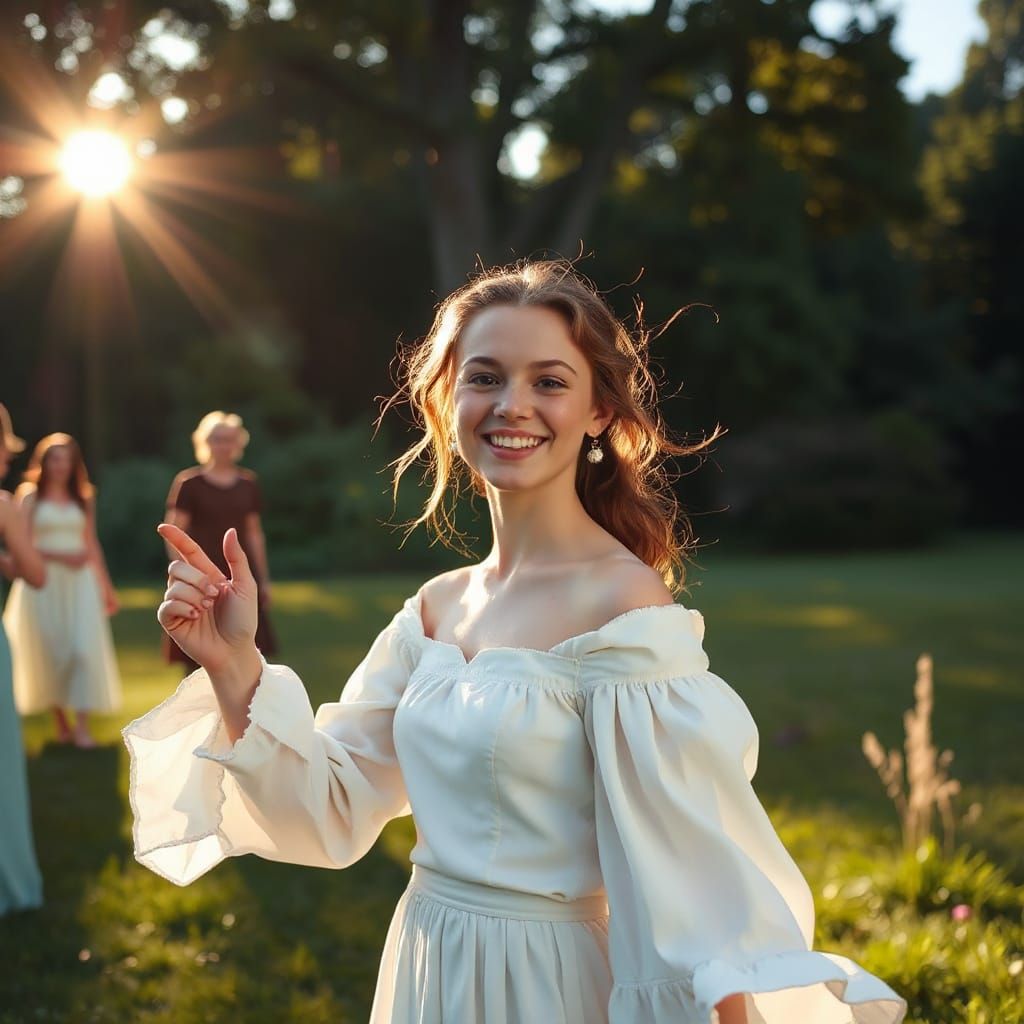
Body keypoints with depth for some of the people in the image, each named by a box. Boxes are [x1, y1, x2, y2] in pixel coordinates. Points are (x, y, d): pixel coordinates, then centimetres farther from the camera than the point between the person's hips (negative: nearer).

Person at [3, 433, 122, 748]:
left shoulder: (83, 498, 11)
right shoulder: (30, 496, 1)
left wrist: (106, 585, 15)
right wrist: (60, 556, -19)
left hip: (79, 582, 2)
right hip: (43, 582, -2)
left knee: (84, 648, -10)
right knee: (50, 651, 4)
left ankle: (82, 724, -9)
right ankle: (60, 721, 18)